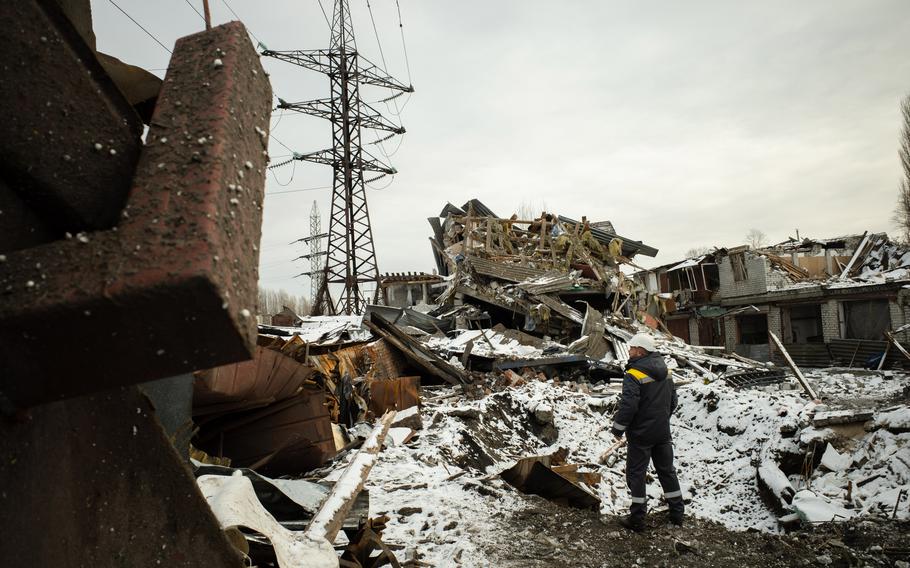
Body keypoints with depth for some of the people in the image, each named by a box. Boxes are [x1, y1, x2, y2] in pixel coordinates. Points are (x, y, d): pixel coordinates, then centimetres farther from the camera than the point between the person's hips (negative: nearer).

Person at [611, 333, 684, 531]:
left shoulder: (634, 375, -20)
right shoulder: (664, 371, 5)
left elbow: (628, 405, -25)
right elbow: (673, 400, 13)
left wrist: (618, 428, -13)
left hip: (641, 433, -7)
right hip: (663, 432, 7)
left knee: (636, 474, 3)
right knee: (667, 470, 18)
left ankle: (637, 519, 9)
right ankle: (677, 512, 28)